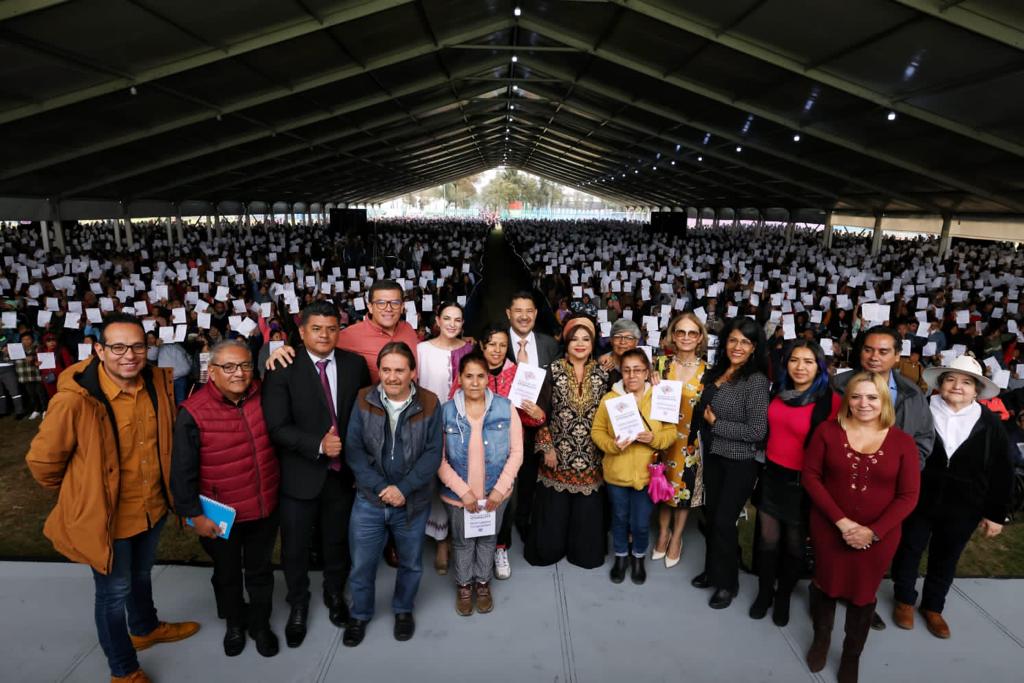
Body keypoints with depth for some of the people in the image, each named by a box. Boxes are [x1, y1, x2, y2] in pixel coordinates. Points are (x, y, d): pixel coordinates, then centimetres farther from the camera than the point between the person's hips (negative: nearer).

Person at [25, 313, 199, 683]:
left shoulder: (159, 383, -12)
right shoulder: (75, 400, -28)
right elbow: (42, 460, -13)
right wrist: (81, 492, 2)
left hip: (153, 507, 5)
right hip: (107, 515, -5)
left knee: (142, 575, 30)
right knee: (115, 592, 17)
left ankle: (145, 628, 58)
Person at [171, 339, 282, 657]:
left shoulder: (262, 396, -9)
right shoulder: (193, 412, -20)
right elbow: (182, 471, -14)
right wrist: (194, 514, -11)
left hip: (265, 507, 3)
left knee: (260, 570, 22)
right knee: (227, 574, 22)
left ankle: (260, 624, 44)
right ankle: (234, 623, 49)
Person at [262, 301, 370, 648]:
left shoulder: (355, 364, -3)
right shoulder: (283, 369, -12)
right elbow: (277, 427, -16)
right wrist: (318, 445, -24)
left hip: (343, 471, 3)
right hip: (300, 473, -2)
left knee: (337, 539, 21)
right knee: (295, 545, 14)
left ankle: (334, 593, 47)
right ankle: (298, 604, 41)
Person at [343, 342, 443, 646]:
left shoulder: (429, 404, -10)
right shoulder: (364, 401, -7)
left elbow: (433, 453, -10)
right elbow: (353, 450, -7)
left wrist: (403, 488, -18)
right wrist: (380, 487, -16)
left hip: (413, 502, 0)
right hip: (369, 499, 0)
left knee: (411, 563, 18)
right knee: (361, 564, 12)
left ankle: (403, 610, 45)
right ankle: (360, 614, 40)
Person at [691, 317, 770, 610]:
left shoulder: (756, 380, -17)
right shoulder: (716, 372, 3)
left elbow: (757, 431, -21)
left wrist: (716, 423, -16)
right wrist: (706, 420, 1)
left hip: (741, 461, -6)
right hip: (713, 455, 6)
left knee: (724, 520, 2)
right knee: (712, 514, 17)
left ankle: (727, 582, 23)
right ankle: (713, 569, 37)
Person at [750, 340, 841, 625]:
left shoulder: (831, 401, -16)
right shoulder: (778, 391, 0)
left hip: (802, 481, -4)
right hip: (772, 474, 4)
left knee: (794, 543, 14)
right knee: (767, 538, 12)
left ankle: (783, 597, 36)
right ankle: (764, 593, 33)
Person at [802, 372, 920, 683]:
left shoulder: (903, 442, -7)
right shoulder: (828, 431, -9)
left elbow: (908, 496, -6)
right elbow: (810, 476, -8)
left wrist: (873, 531, -15)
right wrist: (840, 521, -16)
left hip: (879, 537, 0)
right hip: (828, 529, 0)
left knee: (862, 594, 15)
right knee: (826, 584, 16)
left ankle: (852, 656, 39)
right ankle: (821, 639, 43)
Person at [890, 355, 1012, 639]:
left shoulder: (990, 424, -7)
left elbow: (1002, 473, -1)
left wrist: (996, 514, -1)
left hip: (962, 509, 2)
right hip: (917, 501, -1)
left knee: (945, 559, 19)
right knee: (909, 551, 15)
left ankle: (933, 607, 40)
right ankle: (904, 600, 38)